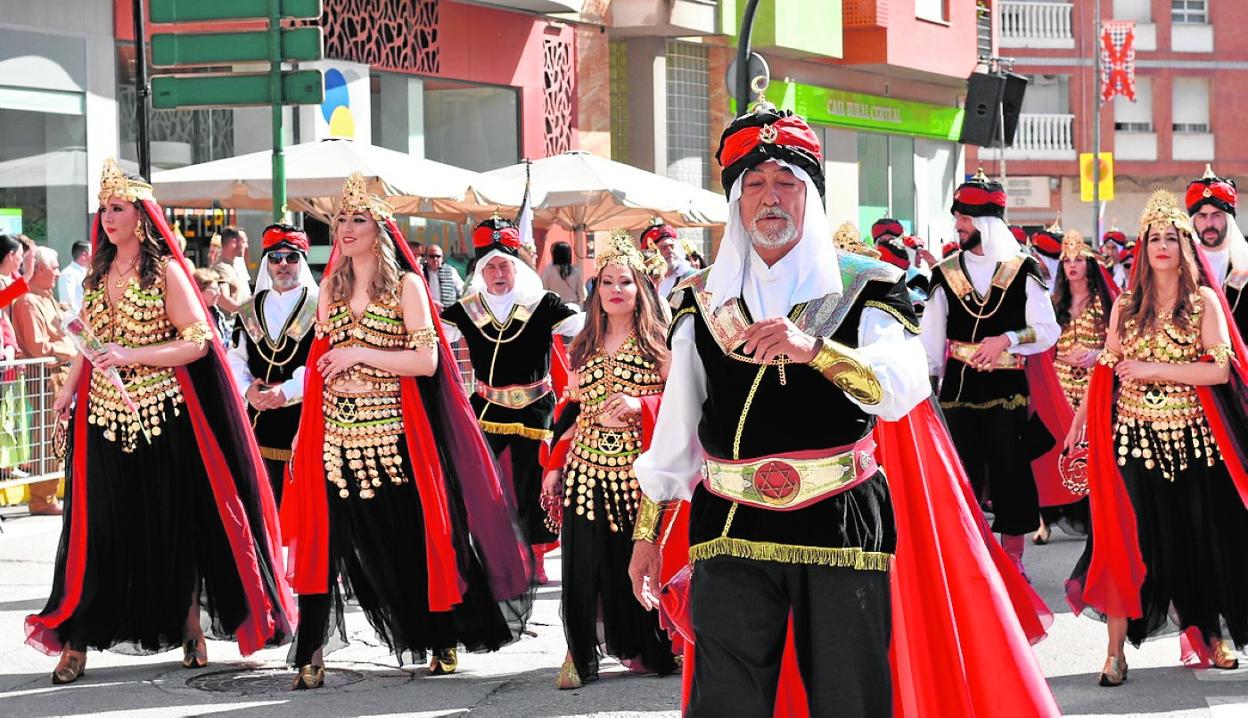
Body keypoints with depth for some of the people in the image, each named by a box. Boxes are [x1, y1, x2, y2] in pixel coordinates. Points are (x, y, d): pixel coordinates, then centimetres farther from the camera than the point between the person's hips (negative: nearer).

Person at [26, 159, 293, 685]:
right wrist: (70, 387, 6)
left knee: (172, 523, 5)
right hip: (103, 415, 4)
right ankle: (76, 639, 1)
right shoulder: (98, 273, 11)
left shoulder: (165, 271, -5)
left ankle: (189, 626, 19)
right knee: (98, 527, 1)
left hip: (161, 417, -4)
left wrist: (132, 356, -20)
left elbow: (198, 342, -10)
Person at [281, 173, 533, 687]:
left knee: (409, 538, 4)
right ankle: (311, 656, -7)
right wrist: (304, 430, 10)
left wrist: (359, 354, -14)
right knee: (324, 537, -5)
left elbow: (426, 360, -11)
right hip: (336, 429, 4)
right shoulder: (331, 287, 13)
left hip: (391, 429, -4)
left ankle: (443, 642, 21)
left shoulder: (406, 285, -2)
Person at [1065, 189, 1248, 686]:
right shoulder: (1127, 305, 7)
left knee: (1201, 537, 5)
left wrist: (1153, 369, -14)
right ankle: (1116, 650, 0)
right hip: (1135, 437, 1)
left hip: (1192, 439, -1)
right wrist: (1081, 419, 1)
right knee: (1131, 538, -2)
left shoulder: (1204, 302, -2)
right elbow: (1106, 369, 8)